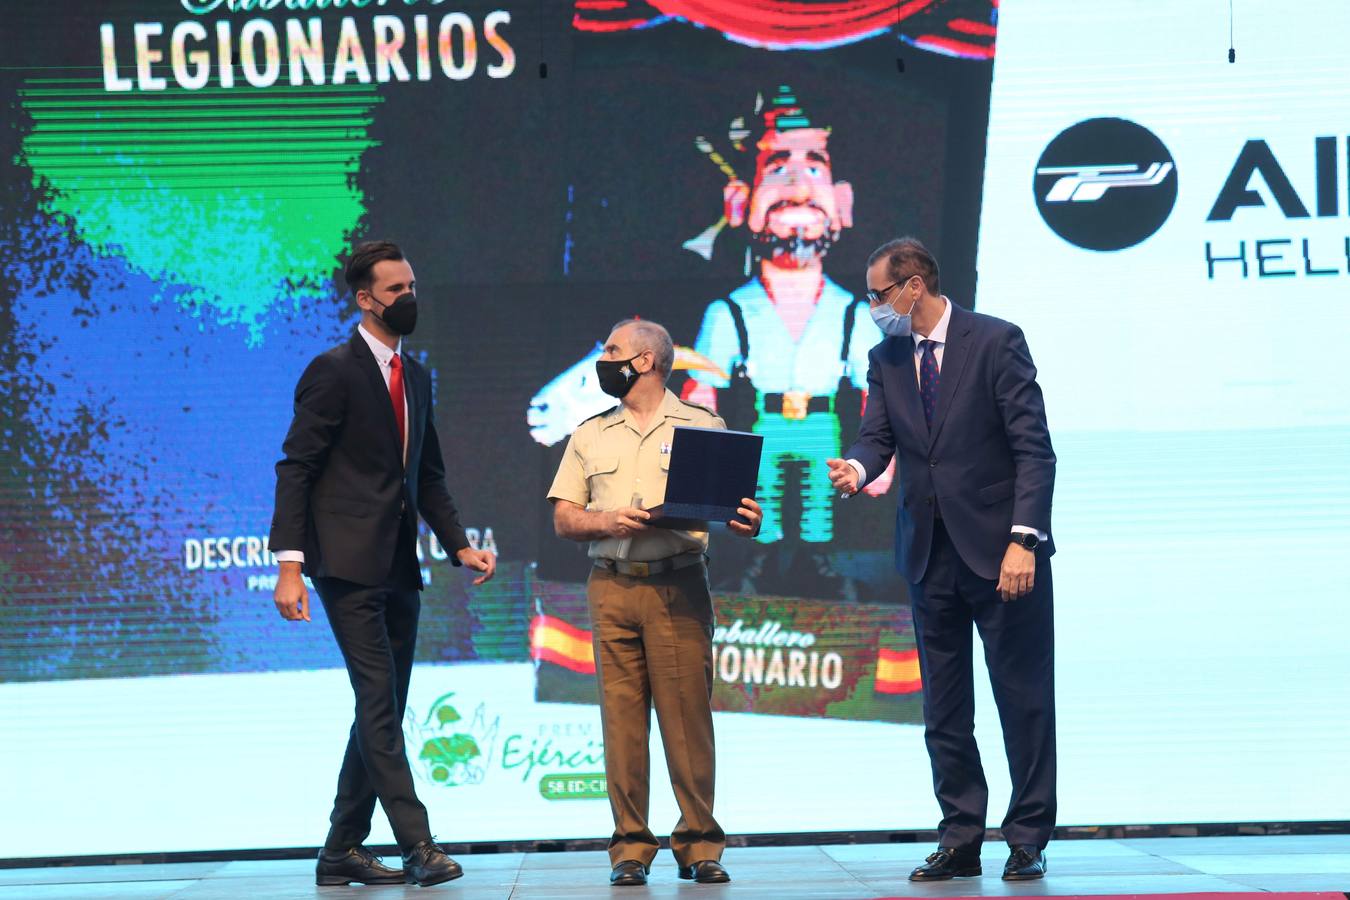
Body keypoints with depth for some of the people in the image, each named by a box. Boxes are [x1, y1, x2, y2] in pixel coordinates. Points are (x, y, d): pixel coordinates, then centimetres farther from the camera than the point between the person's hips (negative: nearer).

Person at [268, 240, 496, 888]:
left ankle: (343, 852, 15)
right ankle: (417, 845, -15)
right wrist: (290, 564, -18)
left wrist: (458, 545, 10)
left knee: (384, 710, 8)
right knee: (379, 703, -12)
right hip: (349, 565, -8)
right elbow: (295, 468, -10)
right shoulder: (334, 371, -6)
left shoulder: (416, 377, 17)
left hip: (398, 568, 8)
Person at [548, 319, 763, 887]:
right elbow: (563, 519, 13)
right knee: (621, 716, -1)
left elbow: (733, 504, 5)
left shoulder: (703, 426, 8)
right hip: (612, 586, 2)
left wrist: (745, 521, -17)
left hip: (679, 586, -2)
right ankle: (630, 848, 2)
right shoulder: (590, 435, 16)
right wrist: (608, 521, -7)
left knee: (688, 713, -5)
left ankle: (699, 844, 0)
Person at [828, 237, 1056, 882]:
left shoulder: (995, 343, -6)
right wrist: (857, 469, -22)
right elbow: (877, 436, 3)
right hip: (928, 553, 5)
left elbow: (1034, 448, -10)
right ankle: (960, 840, 14)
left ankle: (1028, 840, 8)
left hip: (999, 550, -5)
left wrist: (1023, 540, -18)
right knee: (943, 708, 7)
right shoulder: (886, 360, 10)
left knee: (1023, 699, 0)